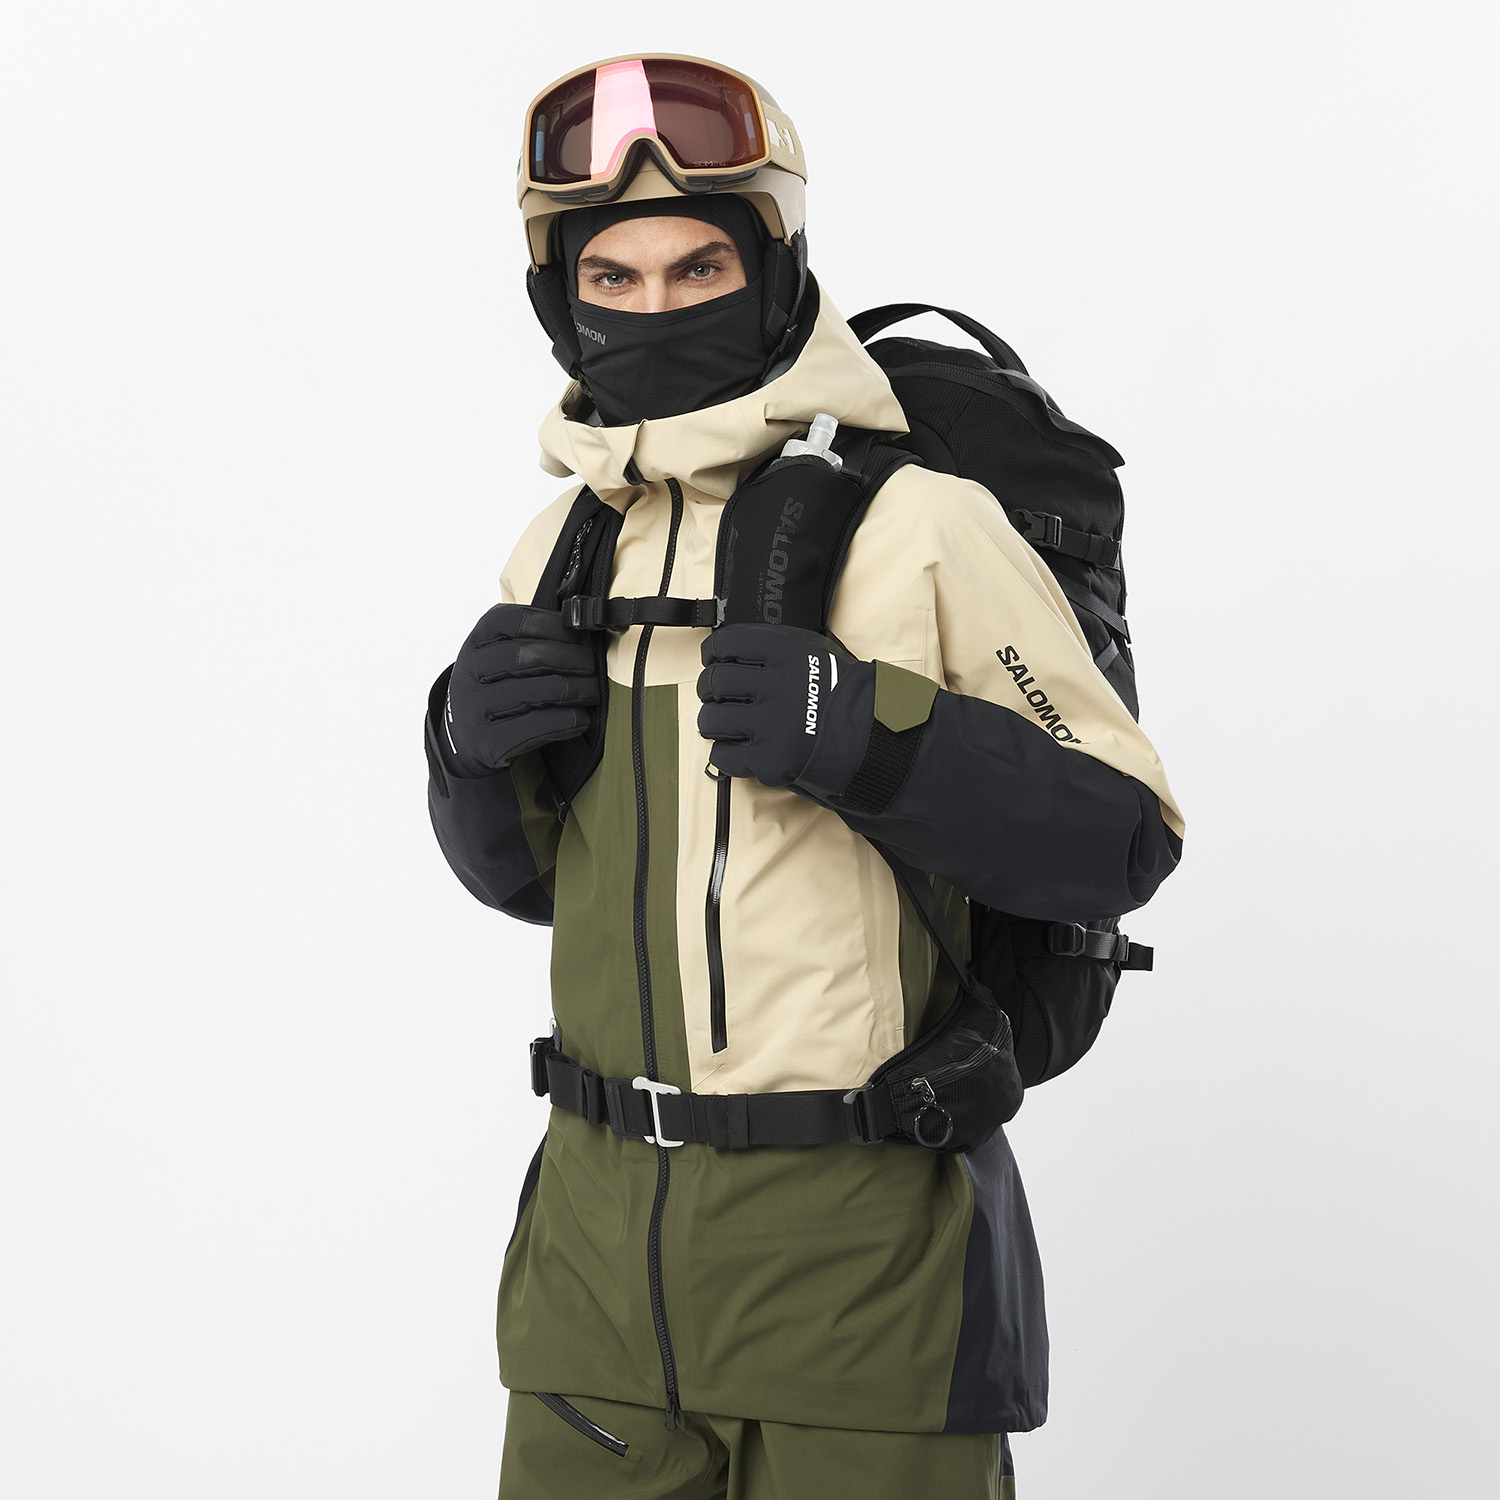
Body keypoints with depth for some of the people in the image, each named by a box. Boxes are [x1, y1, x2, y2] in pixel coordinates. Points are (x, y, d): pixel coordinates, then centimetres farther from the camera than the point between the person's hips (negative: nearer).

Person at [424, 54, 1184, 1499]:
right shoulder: (564, 546, 7)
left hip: (857, 1245, -5)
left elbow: (1122, 838, -10)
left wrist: (876, 736, -25)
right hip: (603, 1220, 5)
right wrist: (474, 743, -4)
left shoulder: (919, 523, -10)